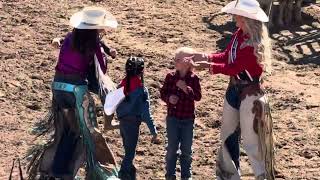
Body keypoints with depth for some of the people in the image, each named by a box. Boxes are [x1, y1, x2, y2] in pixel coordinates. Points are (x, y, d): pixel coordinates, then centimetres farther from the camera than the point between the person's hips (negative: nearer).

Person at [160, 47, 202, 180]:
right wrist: (169, 98, -20)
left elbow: (198, 96, -14)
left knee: (186, 149, 10)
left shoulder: (193, 78, -7)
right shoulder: (170, 76, -4)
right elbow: (163, 93, 1)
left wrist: (187, 89, -29)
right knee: (172, 147, 8)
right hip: (172, 118, 0)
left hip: (188, 119, 0)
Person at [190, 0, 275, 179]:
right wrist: (206, 57, -4)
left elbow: (233, 68, -24)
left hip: (250, 94, -9)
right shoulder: (239, 35, 0)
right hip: (234, 90, 9)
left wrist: (209, 66, -18)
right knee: (228, 137, 20)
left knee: (251, 141, 0)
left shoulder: (254, 44, -26)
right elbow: (226, 56, 9)